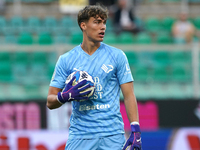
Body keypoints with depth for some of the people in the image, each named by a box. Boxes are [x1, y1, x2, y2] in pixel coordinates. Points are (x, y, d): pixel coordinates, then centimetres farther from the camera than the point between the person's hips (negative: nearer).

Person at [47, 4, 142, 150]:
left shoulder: (117, 56, 5)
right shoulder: (66, 60, 6)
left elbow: (129, 96, 3)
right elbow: (50, 102, 6)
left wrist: (136, 130, -8)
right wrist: (66, 96, -16)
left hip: (112, 137, 0)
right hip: (79, 136, 0)